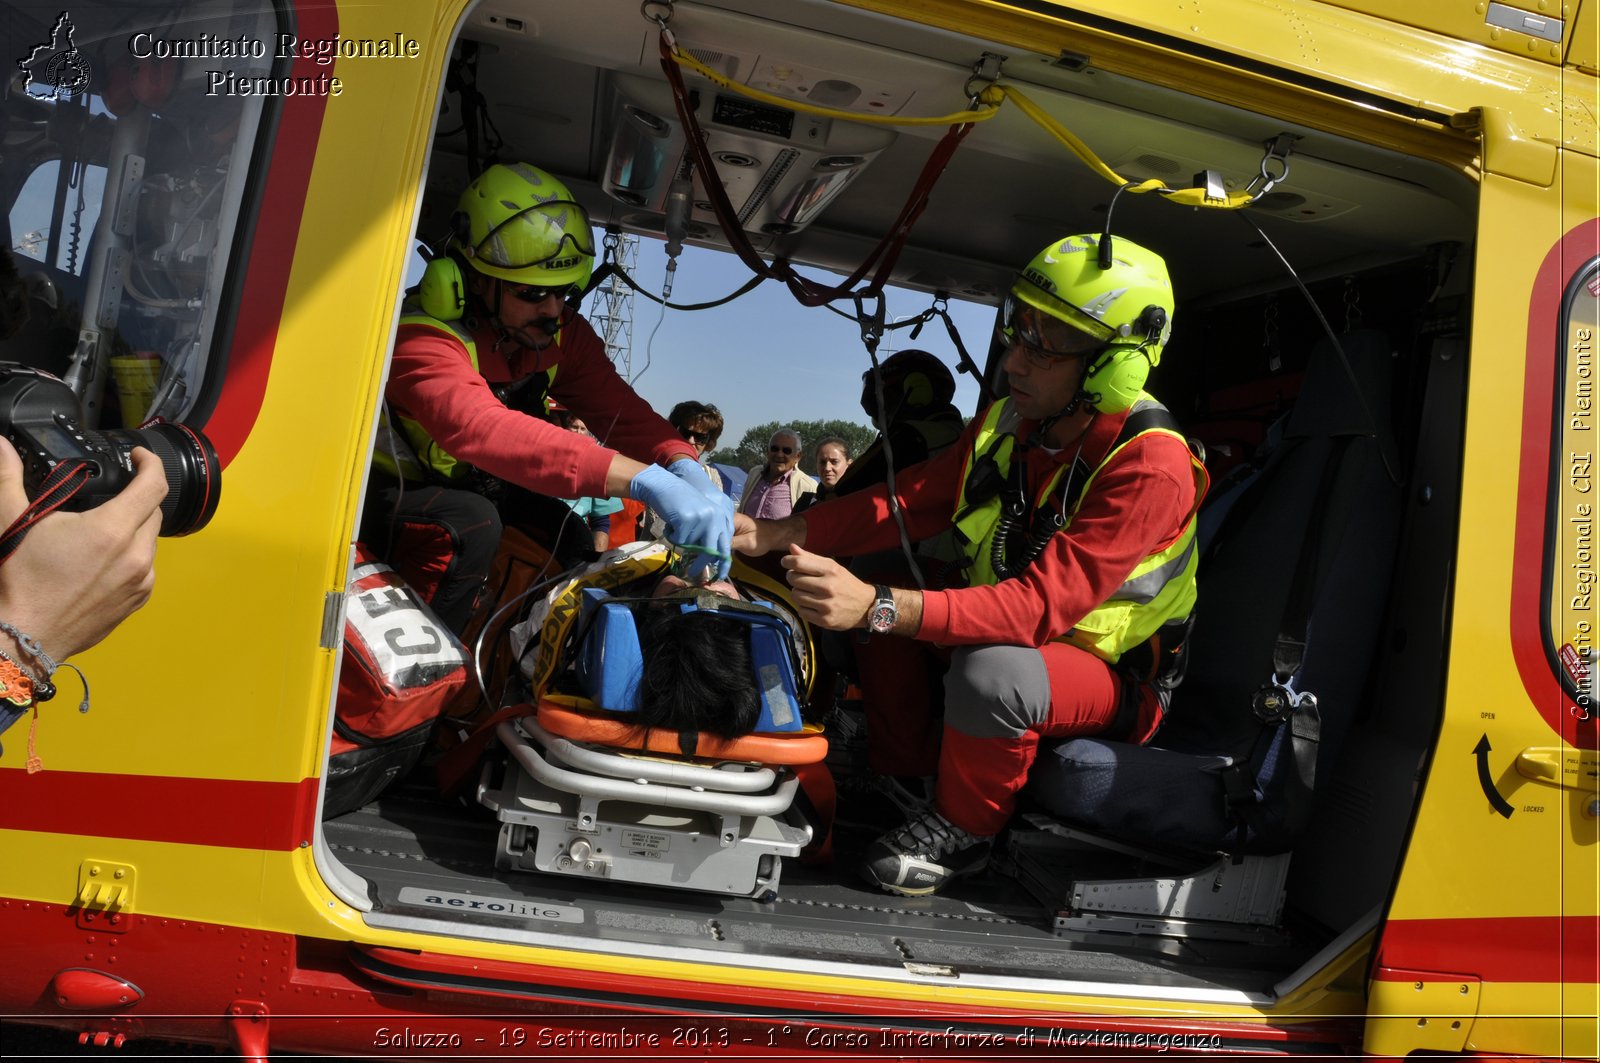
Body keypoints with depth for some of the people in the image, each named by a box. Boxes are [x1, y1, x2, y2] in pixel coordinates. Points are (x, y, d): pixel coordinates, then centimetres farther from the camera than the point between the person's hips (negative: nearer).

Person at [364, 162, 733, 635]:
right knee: (471, 525, -34)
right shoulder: (424, 338, -33)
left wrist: (687, 470, -42)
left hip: (469, 491, 8)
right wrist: (645, 481, -63)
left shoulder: (563, 334, -9)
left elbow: (621, 410, -17)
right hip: (384, 493, -7)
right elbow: (484, 429, -51)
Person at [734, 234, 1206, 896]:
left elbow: (1044, 605, -36)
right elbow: (908, 501, -4)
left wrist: (876, 607, -46)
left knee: (991, 672, -36)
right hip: (1005, 630, 7)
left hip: (1113, 672, -7)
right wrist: (774, 534, -18)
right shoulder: (1010, 423, -5)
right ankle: (895, 770, 8)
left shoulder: (1150, 467, -28)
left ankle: (963, 830, -7)